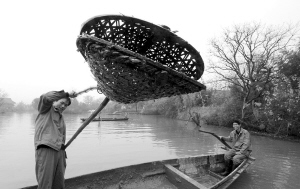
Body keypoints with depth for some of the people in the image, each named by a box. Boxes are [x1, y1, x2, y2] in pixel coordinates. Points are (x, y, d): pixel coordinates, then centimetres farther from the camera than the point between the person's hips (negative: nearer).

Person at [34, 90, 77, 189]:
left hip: (59, 151, 7)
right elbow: (45, 97, -16)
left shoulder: (61, 117, 25)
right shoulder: (46, 109, 8)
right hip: (45, 150, -7)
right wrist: (67, 94, -15)